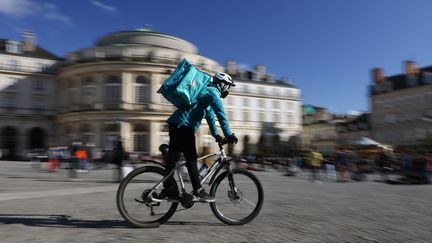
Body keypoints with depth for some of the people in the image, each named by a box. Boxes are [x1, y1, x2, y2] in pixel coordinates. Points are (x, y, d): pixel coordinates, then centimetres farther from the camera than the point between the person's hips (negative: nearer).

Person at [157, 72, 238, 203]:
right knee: (191, 159, -9)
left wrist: (216, 134, 33)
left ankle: (168, 189, 17)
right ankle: (198, 192, -7)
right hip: (183, 125, -10)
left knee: (173, 156, 10)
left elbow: (210, 115, 31)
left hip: (175, 124, 10)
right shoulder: (212, 92, -6)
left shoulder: (207, 91, 26)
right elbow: (221, 114, -17)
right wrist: (229, 135, -17)